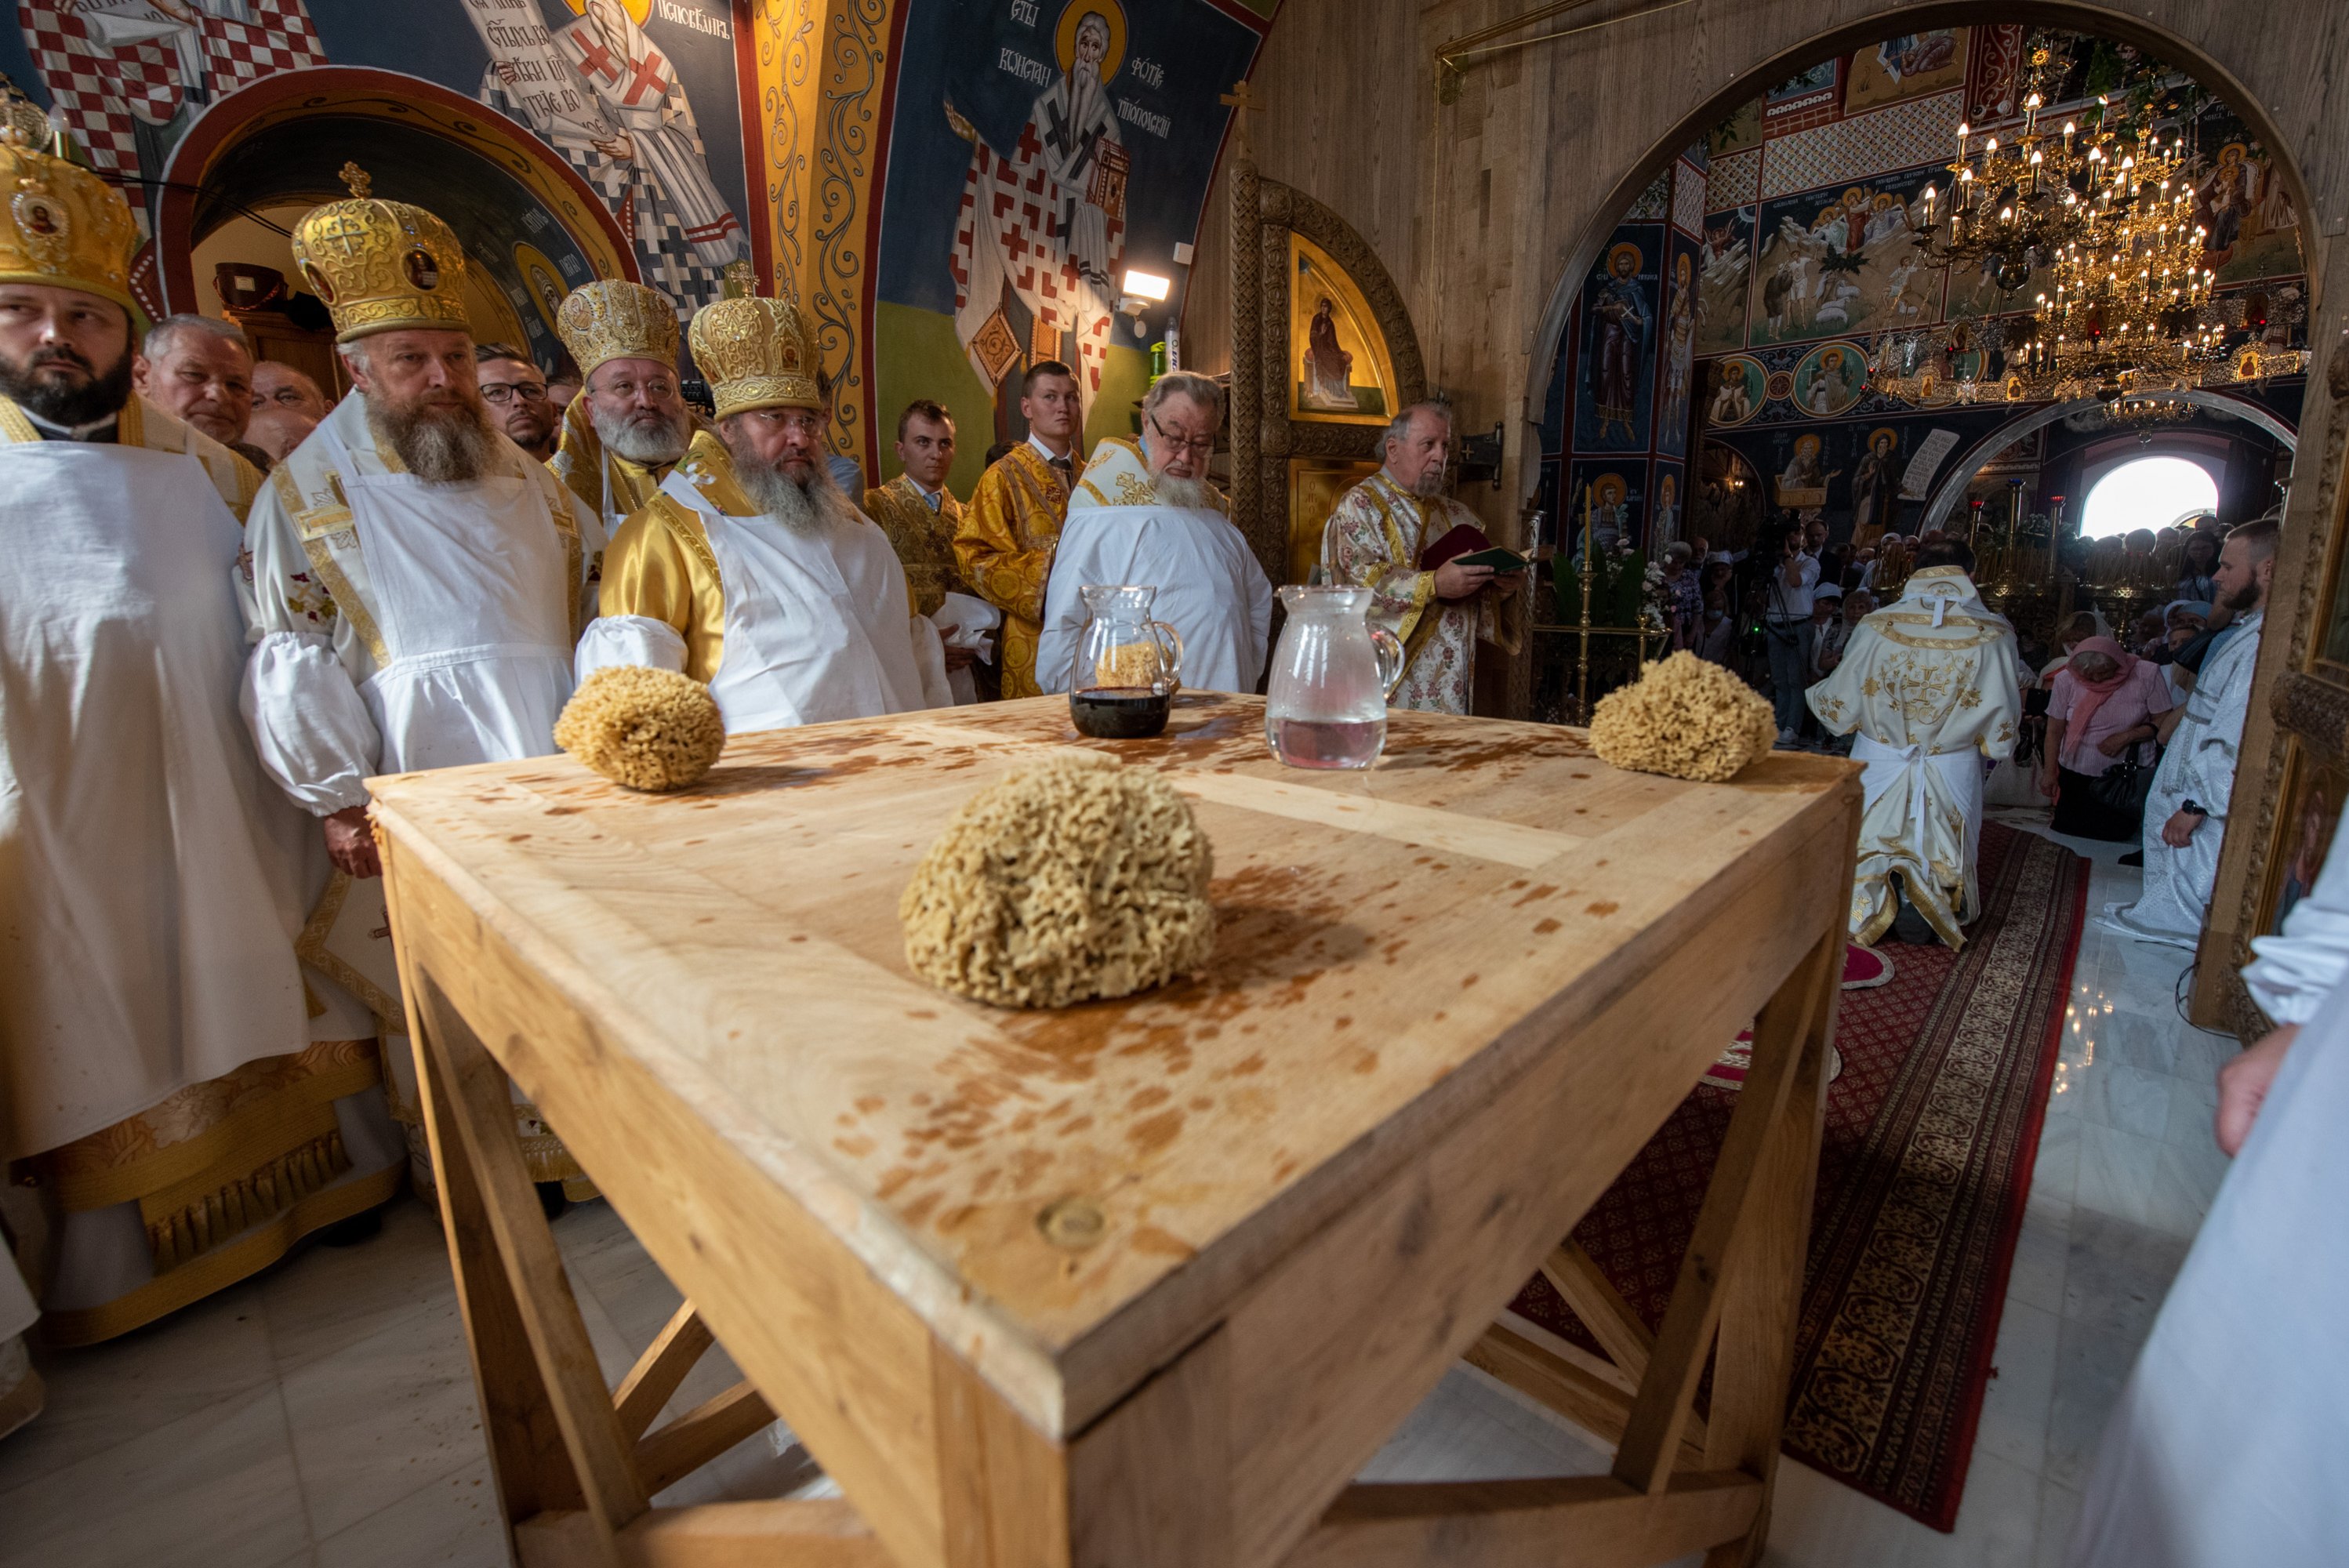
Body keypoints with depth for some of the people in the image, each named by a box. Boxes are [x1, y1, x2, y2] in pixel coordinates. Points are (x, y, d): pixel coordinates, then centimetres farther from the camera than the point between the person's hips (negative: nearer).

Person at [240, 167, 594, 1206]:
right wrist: (336, 797, -9)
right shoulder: (306, 492, 3)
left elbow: (583, 620, 15)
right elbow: (290, 661, -2)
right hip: (422, 790, -2)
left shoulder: (530, 484, 13)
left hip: (555, 779, 3)